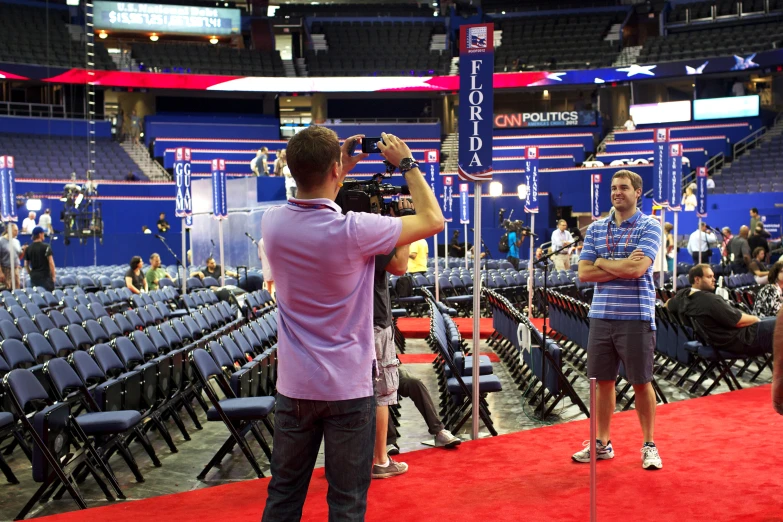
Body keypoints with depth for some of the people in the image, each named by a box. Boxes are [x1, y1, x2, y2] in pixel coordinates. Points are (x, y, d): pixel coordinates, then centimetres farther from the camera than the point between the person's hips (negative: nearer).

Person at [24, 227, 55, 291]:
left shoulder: (28, 249, 6)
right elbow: (51, 263, -12)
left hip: (34, 277, 5)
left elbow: (26, 264, 9)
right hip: (45, 276, -5)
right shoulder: (46, 247, -9)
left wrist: (31, 274, 19)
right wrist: (53, 275, -5)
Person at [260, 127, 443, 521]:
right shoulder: (353, 230, -20)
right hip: (347, 389, -4)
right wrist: (407, 164, 3)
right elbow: (432, 220, -7)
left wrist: (344, 168, 19)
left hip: (294, 387, 5)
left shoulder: (272, 223, -5)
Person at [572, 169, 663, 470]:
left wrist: (602, 263, -5)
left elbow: (638, 268, -19)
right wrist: (622, 267, -8)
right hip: (601, 317, 4)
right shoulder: (595, 228, 9)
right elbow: (584, 273, 1)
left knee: (641, 383, 5)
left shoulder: (649, 227, -4)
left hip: (636, 318, -4)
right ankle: (602, 444, 23)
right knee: (602, 381, 11)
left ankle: (649, 445, 19)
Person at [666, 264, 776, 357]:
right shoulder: (709, 300, -26)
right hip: (741, 340, -10)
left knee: (770, 320, 20)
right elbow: (739, 321, -20)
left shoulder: (682, 296, 0)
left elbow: (667, 305, 23)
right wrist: (756, 319, 0)